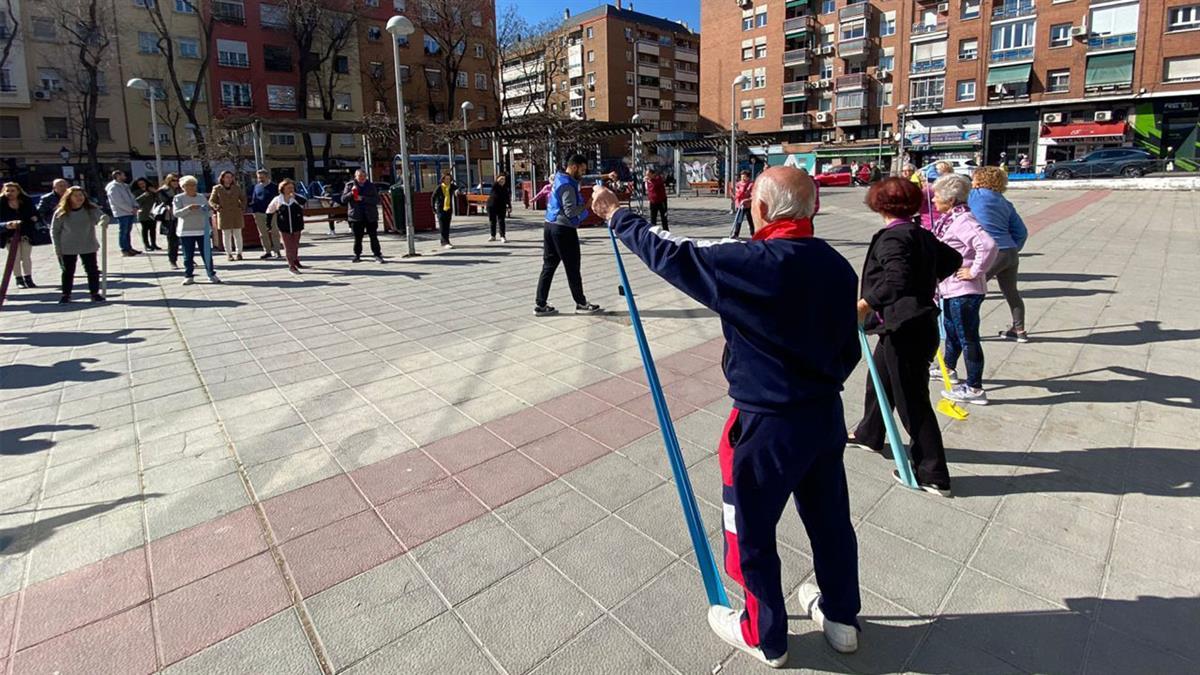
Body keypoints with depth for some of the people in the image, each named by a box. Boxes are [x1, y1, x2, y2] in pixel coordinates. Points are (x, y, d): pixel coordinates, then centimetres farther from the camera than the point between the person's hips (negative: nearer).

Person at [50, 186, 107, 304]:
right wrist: (57, 248, -4)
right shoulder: (61, 213, -8)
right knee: (68, 272, 7)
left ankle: (95, 293, 15)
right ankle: (66, 295, 17)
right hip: (67, 249, -1)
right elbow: (54, 230, -1)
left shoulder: (91, 209, -6)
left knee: (92, 270, 4)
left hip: (88, 247, 1)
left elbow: (103, 216, -23)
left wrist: (103, 220, -48)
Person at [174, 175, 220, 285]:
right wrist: (188, 208, -24)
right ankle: (188, 276, 10)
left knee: (207, 254, 1)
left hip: (203, 230, 2)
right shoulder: (178, 198, 1)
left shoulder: (201, 197, 11)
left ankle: (212, 275, 6)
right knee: (188, 255, 3)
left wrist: (210, 205, -6)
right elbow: (176, 213, -9)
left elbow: (208, 211, 16)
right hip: (186, 232, -2)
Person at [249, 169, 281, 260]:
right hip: (260, 214, 4)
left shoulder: (273, 187, 1)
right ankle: (267, 251, 13)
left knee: (274, 232, 0)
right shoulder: (256, 187, 11)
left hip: (272, 213, -4)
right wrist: (254, 213, 6)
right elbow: (253, 200, 14)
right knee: (263, 234, 6)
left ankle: (276, 251, 8)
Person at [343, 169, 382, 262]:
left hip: (370, 216, 0)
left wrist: (362, 198, -16)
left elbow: (377, 200, -7)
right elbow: (343, 199, 2)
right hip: (356, 216, 1)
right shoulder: (349, 185, 5)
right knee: (357, 237, 6)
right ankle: (357, 255, 18)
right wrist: (351, 193, -16)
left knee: (373, 236, -2)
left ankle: (377, 255, 4)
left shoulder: (371, 186, 4)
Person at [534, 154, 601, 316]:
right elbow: (570, 211, -23)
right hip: (563, 229, -10)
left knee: (549, 265, 9)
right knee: (572, 268, 1)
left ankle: (540, 304, 9)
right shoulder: (568, 185, -16)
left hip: (550, 225, 10)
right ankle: (581, 304, 11)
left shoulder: (559, 179, 14)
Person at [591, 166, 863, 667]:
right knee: (829, 517, 24)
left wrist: (617, 216, 0)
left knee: (752, 532, 14)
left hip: (767, 424, -7)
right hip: (826, 414, 8)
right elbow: (849, 348, 7)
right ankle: (840, 617, 47)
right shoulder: (838, 266, -1)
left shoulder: (753, 264, -23)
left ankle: (765, 637, 35)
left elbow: (670, 255, -15)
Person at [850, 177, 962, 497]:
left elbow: (896, 281, -33)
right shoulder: (922, 235, 9)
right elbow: (953, 259, 23)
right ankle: (869, 434, 47)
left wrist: (864, 304, -31)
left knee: (912, 401, -1)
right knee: (879, 380, 26)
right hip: (920, 323, 10)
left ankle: (933, 476, 10)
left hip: (905, 330, -10)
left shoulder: (891, 237, -18)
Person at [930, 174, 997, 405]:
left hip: (964, 291, -10)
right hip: (951, 288, 10)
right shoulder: (949, 219, 7)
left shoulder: (963, 221, -23)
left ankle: (974, 389, 8)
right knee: (951, 330, 26)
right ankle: (948, 368, 47)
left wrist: (975, 271, -24)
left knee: (967, 338, -2)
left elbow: (988, 245, -35)